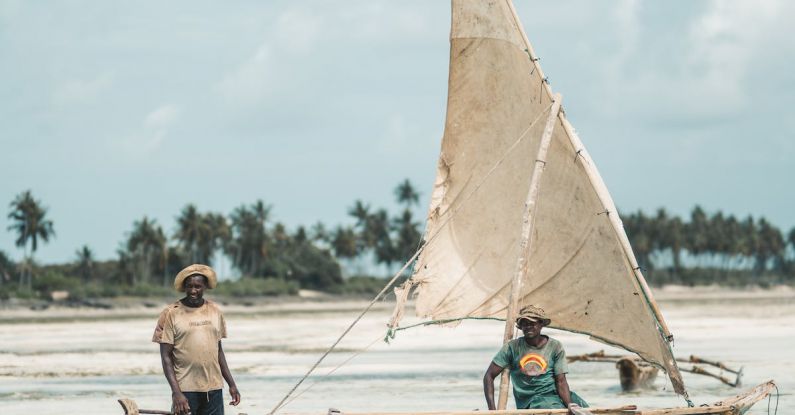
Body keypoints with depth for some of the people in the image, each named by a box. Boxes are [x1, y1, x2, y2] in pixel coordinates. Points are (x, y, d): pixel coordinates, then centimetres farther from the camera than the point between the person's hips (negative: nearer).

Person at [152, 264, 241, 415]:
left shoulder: (215, 311, 10)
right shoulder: (171, 314, -4)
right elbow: (166, 357, -5)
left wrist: (231, 384, 14)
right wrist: (176, 392, -14)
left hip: (214, 389, 4)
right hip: (185, 389, -4)